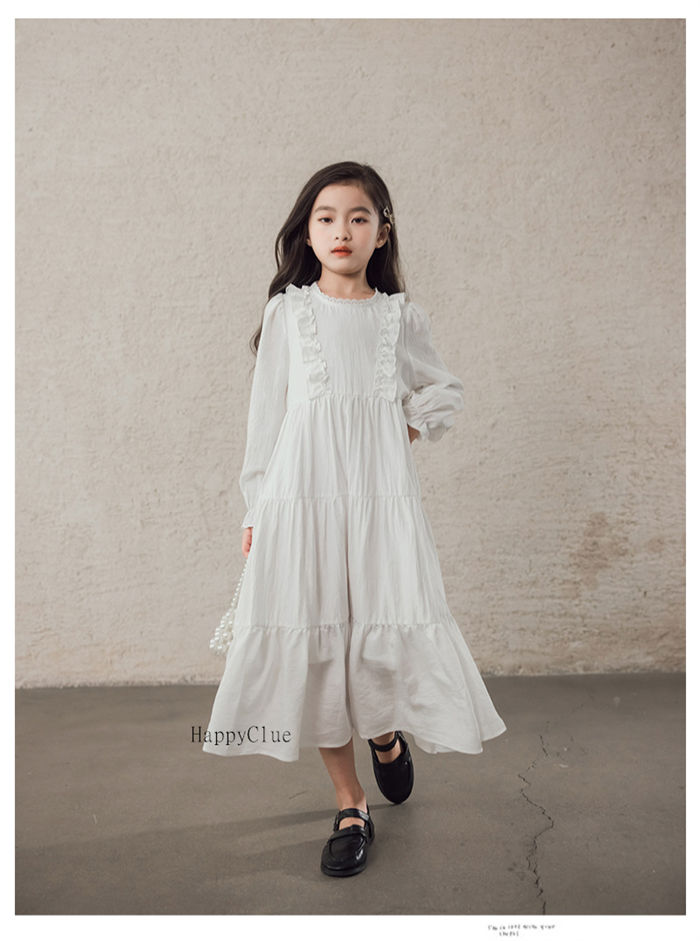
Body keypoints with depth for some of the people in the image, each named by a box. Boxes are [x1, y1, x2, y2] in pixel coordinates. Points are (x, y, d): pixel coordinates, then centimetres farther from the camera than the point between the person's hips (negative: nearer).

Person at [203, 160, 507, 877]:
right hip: (302, 494, 0)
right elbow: (266, 411, 7)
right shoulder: (288, 312, 7)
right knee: (312, 644, 1)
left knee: (387, 637, -4)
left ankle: (387, 733, 33)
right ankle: (350, 805, 18)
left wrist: (407, 429, 3)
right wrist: (255, 509, 5)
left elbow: (445, 392, 22)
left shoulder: (400, 316, 9)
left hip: (382, 495, 1)